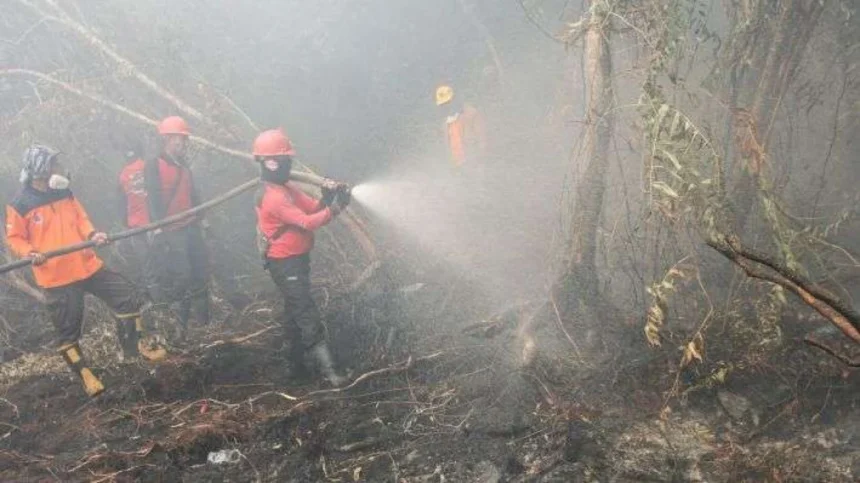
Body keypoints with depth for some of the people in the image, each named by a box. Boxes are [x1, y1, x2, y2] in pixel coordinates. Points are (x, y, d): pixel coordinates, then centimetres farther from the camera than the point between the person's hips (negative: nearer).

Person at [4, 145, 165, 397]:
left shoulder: (65, 193, 6)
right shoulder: (19, 205, -9)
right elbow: (13, 239, -2)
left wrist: (92, 234, -5)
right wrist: (30, 253, -21)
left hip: (88, 265, 5)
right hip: (56, 277, -5)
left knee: (130, 298, 5)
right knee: (68, 330, 4)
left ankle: (135, 345, 22)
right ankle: (85, 374, 21)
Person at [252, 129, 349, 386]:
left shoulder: (285, 187, 10)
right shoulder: (273, 197, -22)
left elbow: (312, 207, 2)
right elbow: (306, 222, -27)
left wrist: (326, 198, -17)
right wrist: (334, 208, -29)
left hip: (296, 260, 10)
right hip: (286, 265, -10)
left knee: (295, 312, 18)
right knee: (308, 317, -11)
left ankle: (297, 364, 30)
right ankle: (328, 370, -10)